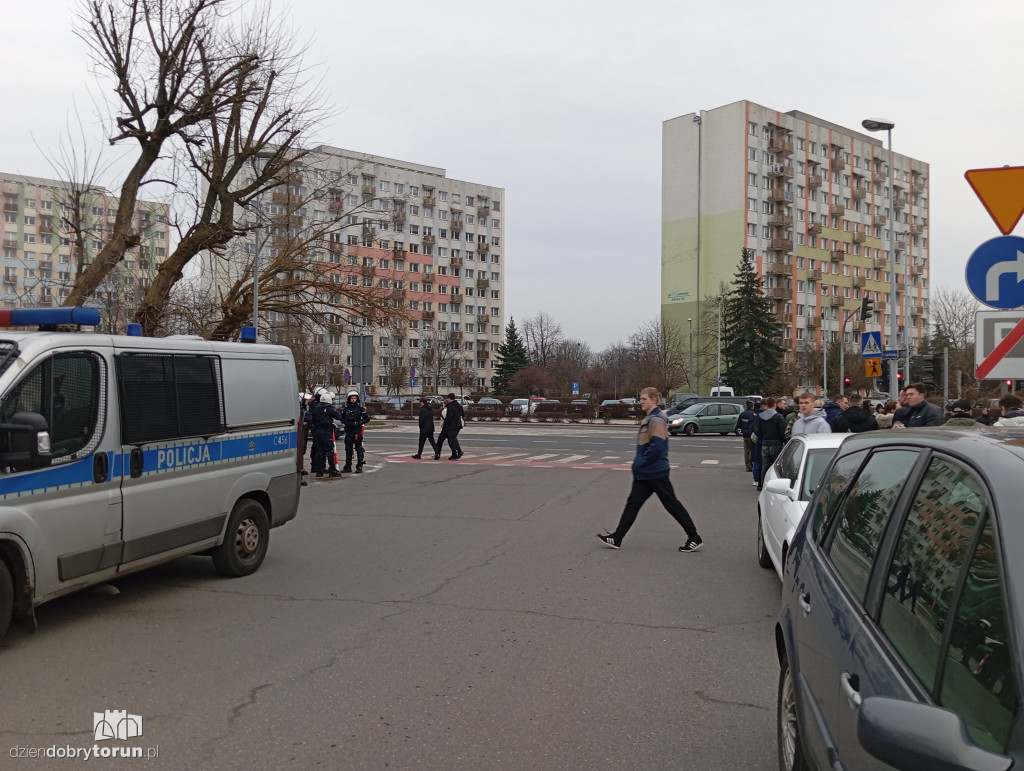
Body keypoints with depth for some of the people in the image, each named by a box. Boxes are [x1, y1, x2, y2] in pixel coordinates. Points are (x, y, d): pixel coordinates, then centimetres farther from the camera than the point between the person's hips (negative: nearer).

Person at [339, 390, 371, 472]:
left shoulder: (360, 408, 1)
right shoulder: (345, 409, 11)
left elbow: (367, 418, 1)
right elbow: (341, 419, 17)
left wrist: (359, 423, -12)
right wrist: (346, 423, -3)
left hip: (357, 432, -4)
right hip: (348, 432, 4)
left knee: (359, 449, -3)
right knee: (348, 449, 7)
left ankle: (359, 467, 1)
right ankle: (348, 467, 13)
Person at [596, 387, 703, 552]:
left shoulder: (656, 420, -18)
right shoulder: (648, 419, 13)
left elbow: (657, 446, -27)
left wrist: (640, 463, -19)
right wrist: (638, 462, 12)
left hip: (656, 473, -10)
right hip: (644, 473, 10)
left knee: (672, 505, -1)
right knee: (633, 504, 10)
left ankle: (694, 538, 9)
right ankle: (617, 538, 14)